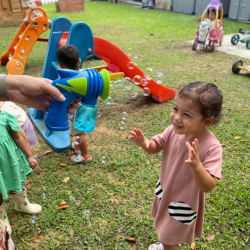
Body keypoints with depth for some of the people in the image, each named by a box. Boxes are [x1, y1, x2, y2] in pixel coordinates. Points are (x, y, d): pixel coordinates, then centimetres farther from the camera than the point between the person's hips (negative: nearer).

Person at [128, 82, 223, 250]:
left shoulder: (211, 147, -33)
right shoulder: (174, 130, -19)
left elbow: (208, 187, -33)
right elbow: (155, 148, -4)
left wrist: (196, 166, -51)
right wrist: (145, 143, -26)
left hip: (184, 203, -6)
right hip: (165, 191, 6)